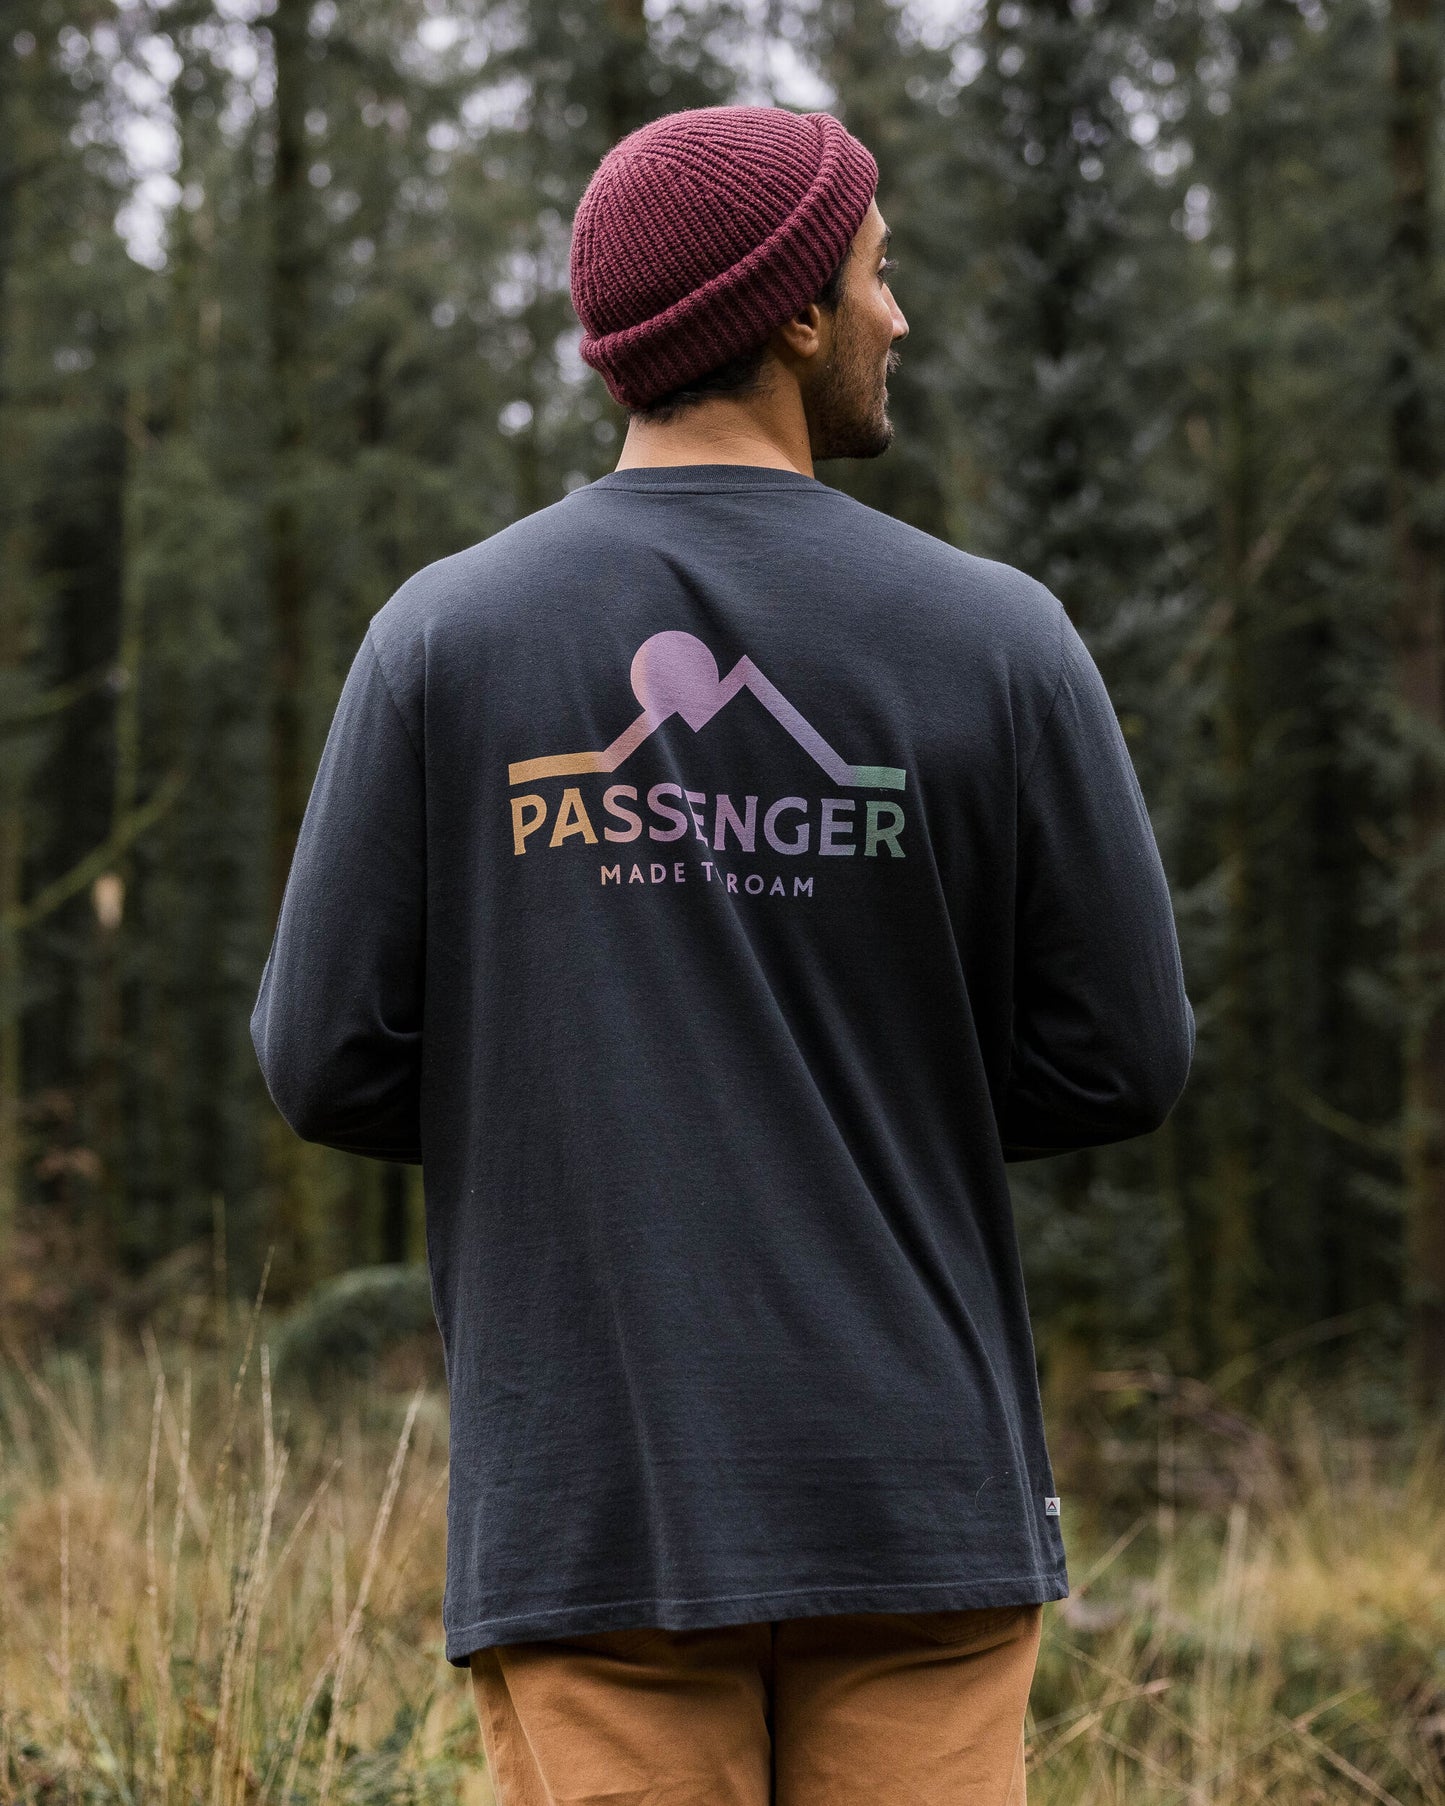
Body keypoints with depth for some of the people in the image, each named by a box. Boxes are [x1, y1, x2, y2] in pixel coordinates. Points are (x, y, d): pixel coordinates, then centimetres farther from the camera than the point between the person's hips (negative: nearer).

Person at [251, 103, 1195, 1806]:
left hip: (588, 1502, 0)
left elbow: (330, 1059, -1)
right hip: (913, 1481, 0)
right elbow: (1120, 1057, 0)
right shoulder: (994, 638, -3)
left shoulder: (441, 634, -1)